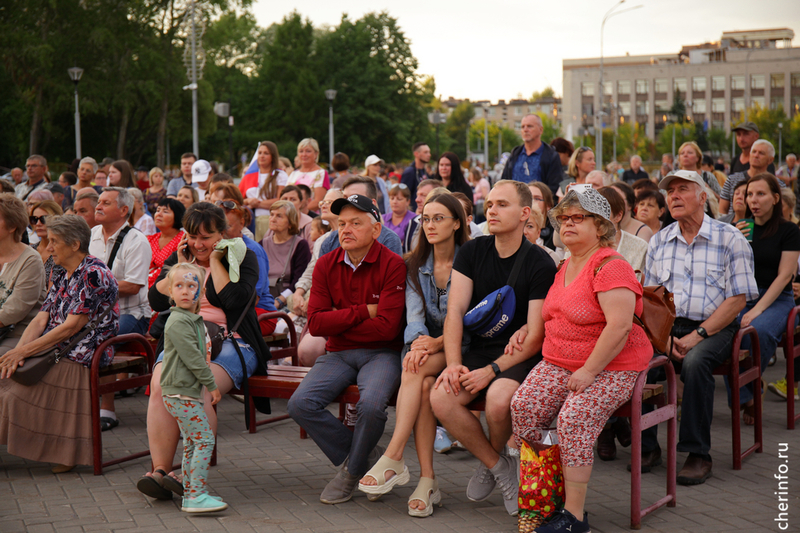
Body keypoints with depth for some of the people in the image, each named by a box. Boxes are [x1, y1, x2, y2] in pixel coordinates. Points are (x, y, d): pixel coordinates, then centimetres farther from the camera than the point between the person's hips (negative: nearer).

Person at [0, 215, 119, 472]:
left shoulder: (94, 274, -13)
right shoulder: (61, 275, 16)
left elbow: (70, 328, -18)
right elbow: (41, 319, 9)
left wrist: (25, 351, -17)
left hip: (82, 357, -9)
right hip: (54, 352, 9)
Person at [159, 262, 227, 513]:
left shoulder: (195, 319, 15)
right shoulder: (178, 321, -16)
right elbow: (191, 357, -19)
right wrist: (212, 384, -13)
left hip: (188, 392, 10)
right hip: (180, 392, -10)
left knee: (192, 442, 14)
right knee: (205, 439, -11)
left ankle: (190, 492, 21)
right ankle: (196, 495, -10)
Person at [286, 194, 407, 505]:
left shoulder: (393, 265, -8)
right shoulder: (326, 266, 5)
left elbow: (387, 327, -17)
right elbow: (315, 324, -4)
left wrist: (338, 321, -8)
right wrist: (364, 311, -11)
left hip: (381, 354, -4)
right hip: (339, 354, 4)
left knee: (371, 404, -33)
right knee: (300, 404, -20)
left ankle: (353, 470, -2)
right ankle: (366, 457, 0)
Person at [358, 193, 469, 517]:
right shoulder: (415, 266, 12)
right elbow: (413, 314, 1)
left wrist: (436, 343, -23)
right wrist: (419, 341, -22)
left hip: (458, 348, -3)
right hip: (425, 344, 3)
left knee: (414, 370, -33)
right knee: (424, 384, -31)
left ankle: (392, 460, -35)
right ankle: (427, 481, -33)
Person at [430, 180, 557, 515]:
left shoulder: (540, 265, -8)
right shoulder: (472, 252, 6)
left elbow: (535, 337, -12)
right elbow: (455, 310, 0)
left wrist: (492, 371, -22)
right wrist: (453, 363, -15)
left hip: (520, 356, -4)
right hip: (479, 348, 4)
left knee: (499, 398, -34)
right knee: (440, 397, -24)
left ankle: (491, 457, 2)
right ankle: (499, 467, -3)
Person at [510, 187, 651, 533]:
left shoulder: (611, 267, -13)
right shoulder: (565, 267, 16)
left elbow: (619, 326, -23)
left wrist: (588, 372, -21)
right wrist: (528, 333, 13)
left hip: (610, 367, -8)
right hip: (559, 362, 8)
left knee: (573, 418, -28)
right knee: (523, 405, -16)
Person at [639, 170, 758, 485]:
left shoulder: (730, 239, 0)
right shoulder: (659, 241, 14)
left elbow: (737, 299, -7)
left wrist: (696, 336, -16)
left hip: (714, 327, -3)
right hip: (668, 326, 4)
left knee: (695, 362, -35)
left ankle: (698, 453, -21)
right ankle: (647, 447, -14)